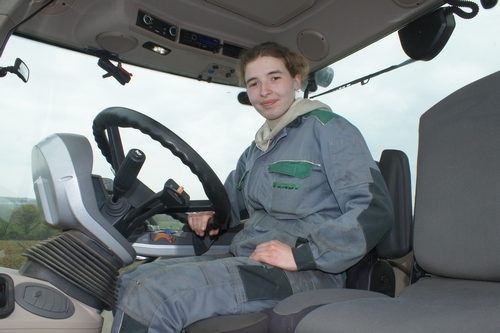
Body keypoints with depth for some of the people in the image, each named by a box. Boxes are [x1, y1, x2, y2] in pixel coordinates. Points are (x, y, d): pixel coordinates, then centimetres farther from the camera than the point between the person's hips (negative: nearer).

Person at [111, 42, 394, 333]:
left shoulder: (328, 128, -4)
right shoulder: (256, 150, 21)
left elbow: (374, 210, -14)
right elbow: (232, 200, 34)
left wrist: (301, 255, -20)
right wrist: (211, 215, 10)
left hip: (303, 274, -7)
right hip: (247, 259, 8)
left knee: (151, 296, -24)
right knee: (131, 281, -4)